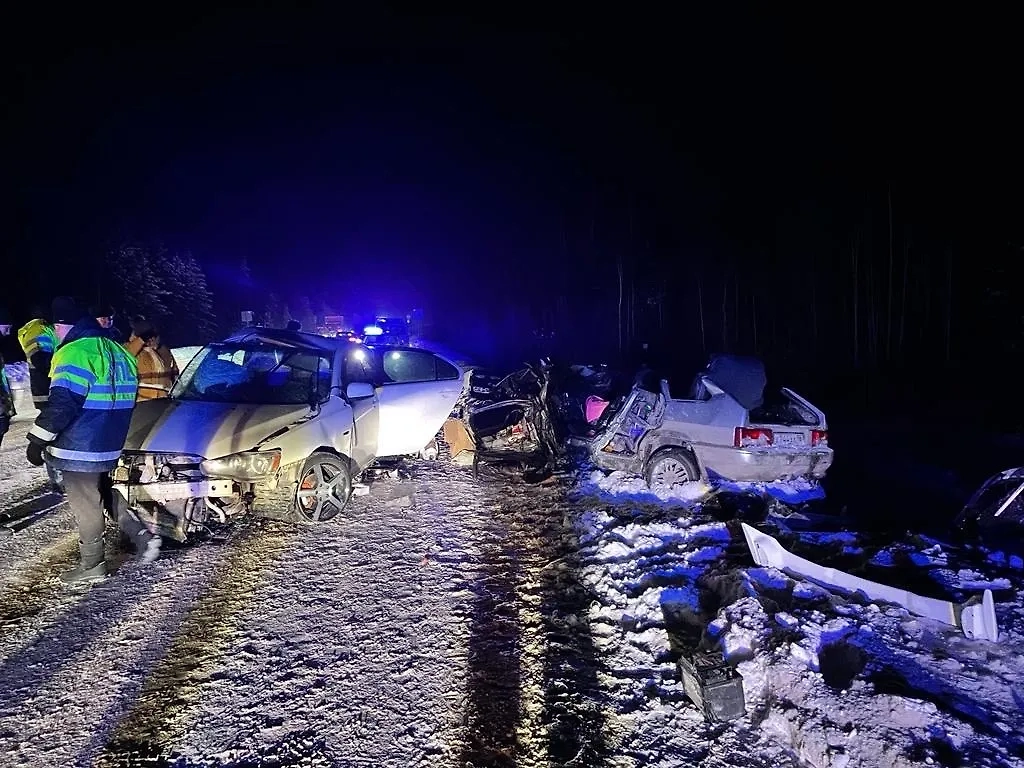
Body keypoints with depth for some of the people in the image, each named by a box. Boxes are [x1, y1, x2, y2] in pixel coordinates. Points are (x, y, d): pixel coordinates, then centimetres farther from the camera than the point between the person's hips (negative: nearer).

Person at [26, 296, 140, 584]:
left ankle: (91, 564, 8)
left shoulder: (75, 353, -17)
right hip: (108, 447, 9)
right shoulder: (118, 352, 13)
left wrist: (38, 440, -14)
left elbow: (62, 404, -22)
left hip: (80, 449, -9)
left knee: (84, 504, 0)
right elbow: (123, 400, 20)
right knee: (93, 500, 20)